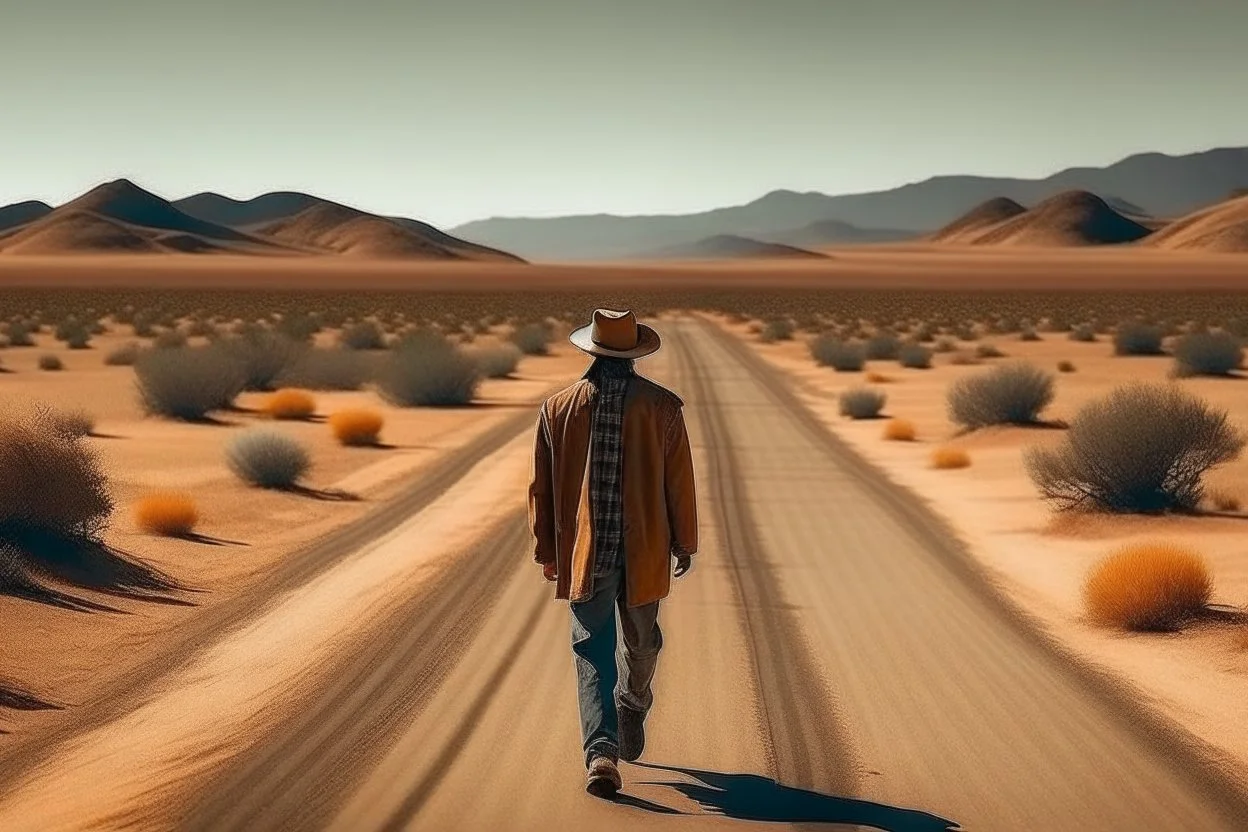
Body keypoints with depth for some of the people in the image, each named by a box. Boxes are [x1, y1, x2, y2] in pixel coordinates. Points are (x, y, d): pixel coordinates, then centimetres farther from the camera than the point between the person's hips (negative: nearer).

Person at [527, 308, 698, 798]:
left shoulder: (557, 408, -2)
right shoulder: (663, 407, -5)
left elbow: (542, 488, 4)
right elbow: (679, 483, 0)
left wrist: (546, 550, 14)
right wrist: (684, 542, 12)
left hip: (584, 552, 0)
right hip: (645, 553, 0)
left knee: (592, 650, 2)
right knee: (641, 642, 22)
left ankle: (602, 751, -13)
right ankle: (632, 715, 44)